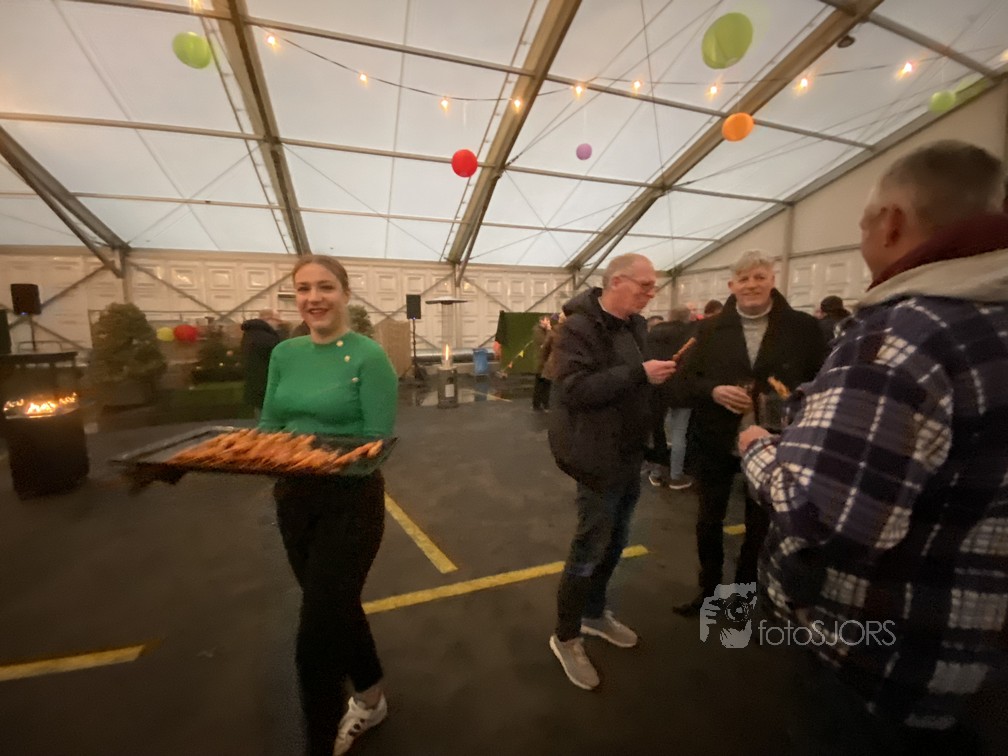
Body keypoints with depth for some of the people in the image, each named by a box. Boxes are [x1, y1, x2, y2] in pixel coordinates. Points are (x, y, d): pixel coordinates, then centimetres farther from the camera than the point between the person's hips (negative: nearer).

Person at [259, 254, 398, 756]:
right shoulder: (284, 353, 4)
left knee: (316, 636, 2)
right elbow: (269, 424, 8)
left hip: (351, 501, -6)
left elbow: (377, 441, -17)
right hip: (294, 498, 7)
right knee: (335, 607, 23)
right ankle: (370, 699, 50)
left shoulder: (369, 356, -15)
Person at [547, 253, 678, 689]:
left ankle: (594, 613, 43)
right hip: (598, 456, -8)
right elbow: (577, 389, -28)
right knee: (590, 547, 4)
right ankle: (565, 638, 26)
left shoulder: (635, 325, 9)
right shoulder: (580, 327, -17)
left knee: (614, 541, 21)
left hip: (630, 452, 9)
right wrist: (639, 373, -28)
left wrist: (665, 368, 2)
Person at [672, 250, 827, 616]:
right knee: (709, 519, 14)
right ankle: (708, 588, 37)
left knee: (760, 522, 17)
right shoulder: (709, 329, -1)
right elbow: (681, 383, -3)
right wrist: (713, 391, -21)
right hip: (714, 442, 1)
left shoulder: (803, 327, -3)